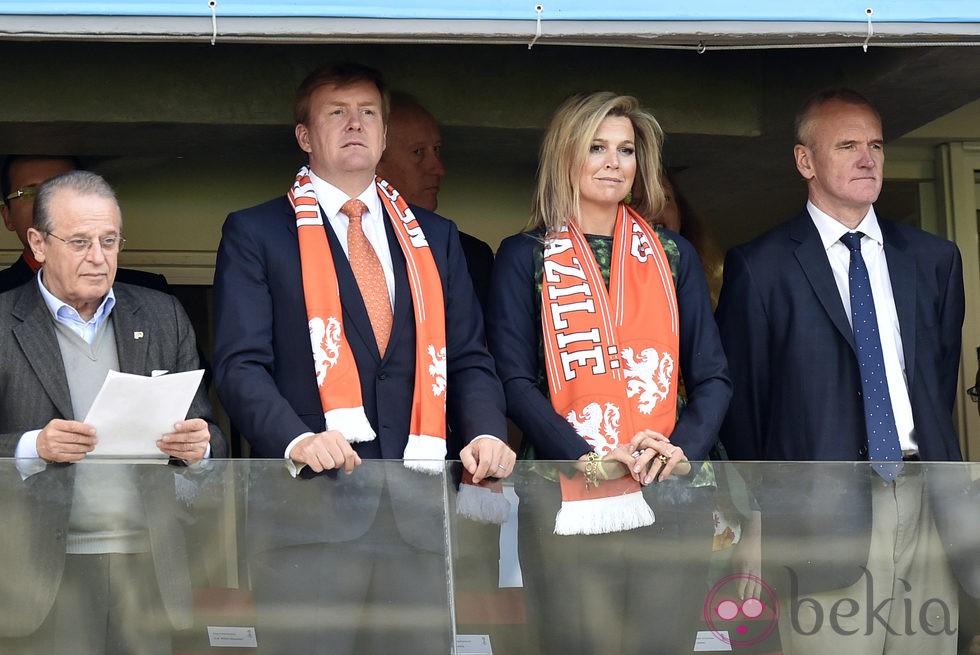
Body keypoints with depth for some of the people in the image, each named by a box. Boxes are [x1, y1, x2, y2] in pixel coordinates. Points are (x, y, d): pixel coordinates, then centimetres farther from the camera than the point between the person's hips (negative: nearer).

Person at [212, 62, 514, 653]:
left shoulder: (434, 238, 19)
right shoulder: (256, 233, 8)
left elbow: (469, 360, 15)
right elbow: (242, 365, -2)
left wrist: (485, 432, -6)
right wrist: (297, 440, -20)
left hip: (417, 512, 4)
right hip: (309, 506, -3)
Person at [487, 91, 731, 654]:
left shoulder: (674, 256, 13)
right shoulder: (526, 258, 6)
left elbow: (711, 375, 9)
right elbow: (515, 380, -3)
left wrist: (684, 449, -11)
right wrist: (590, 459, -16)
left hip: (672, 497, 2)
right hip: (566, 496, -2)